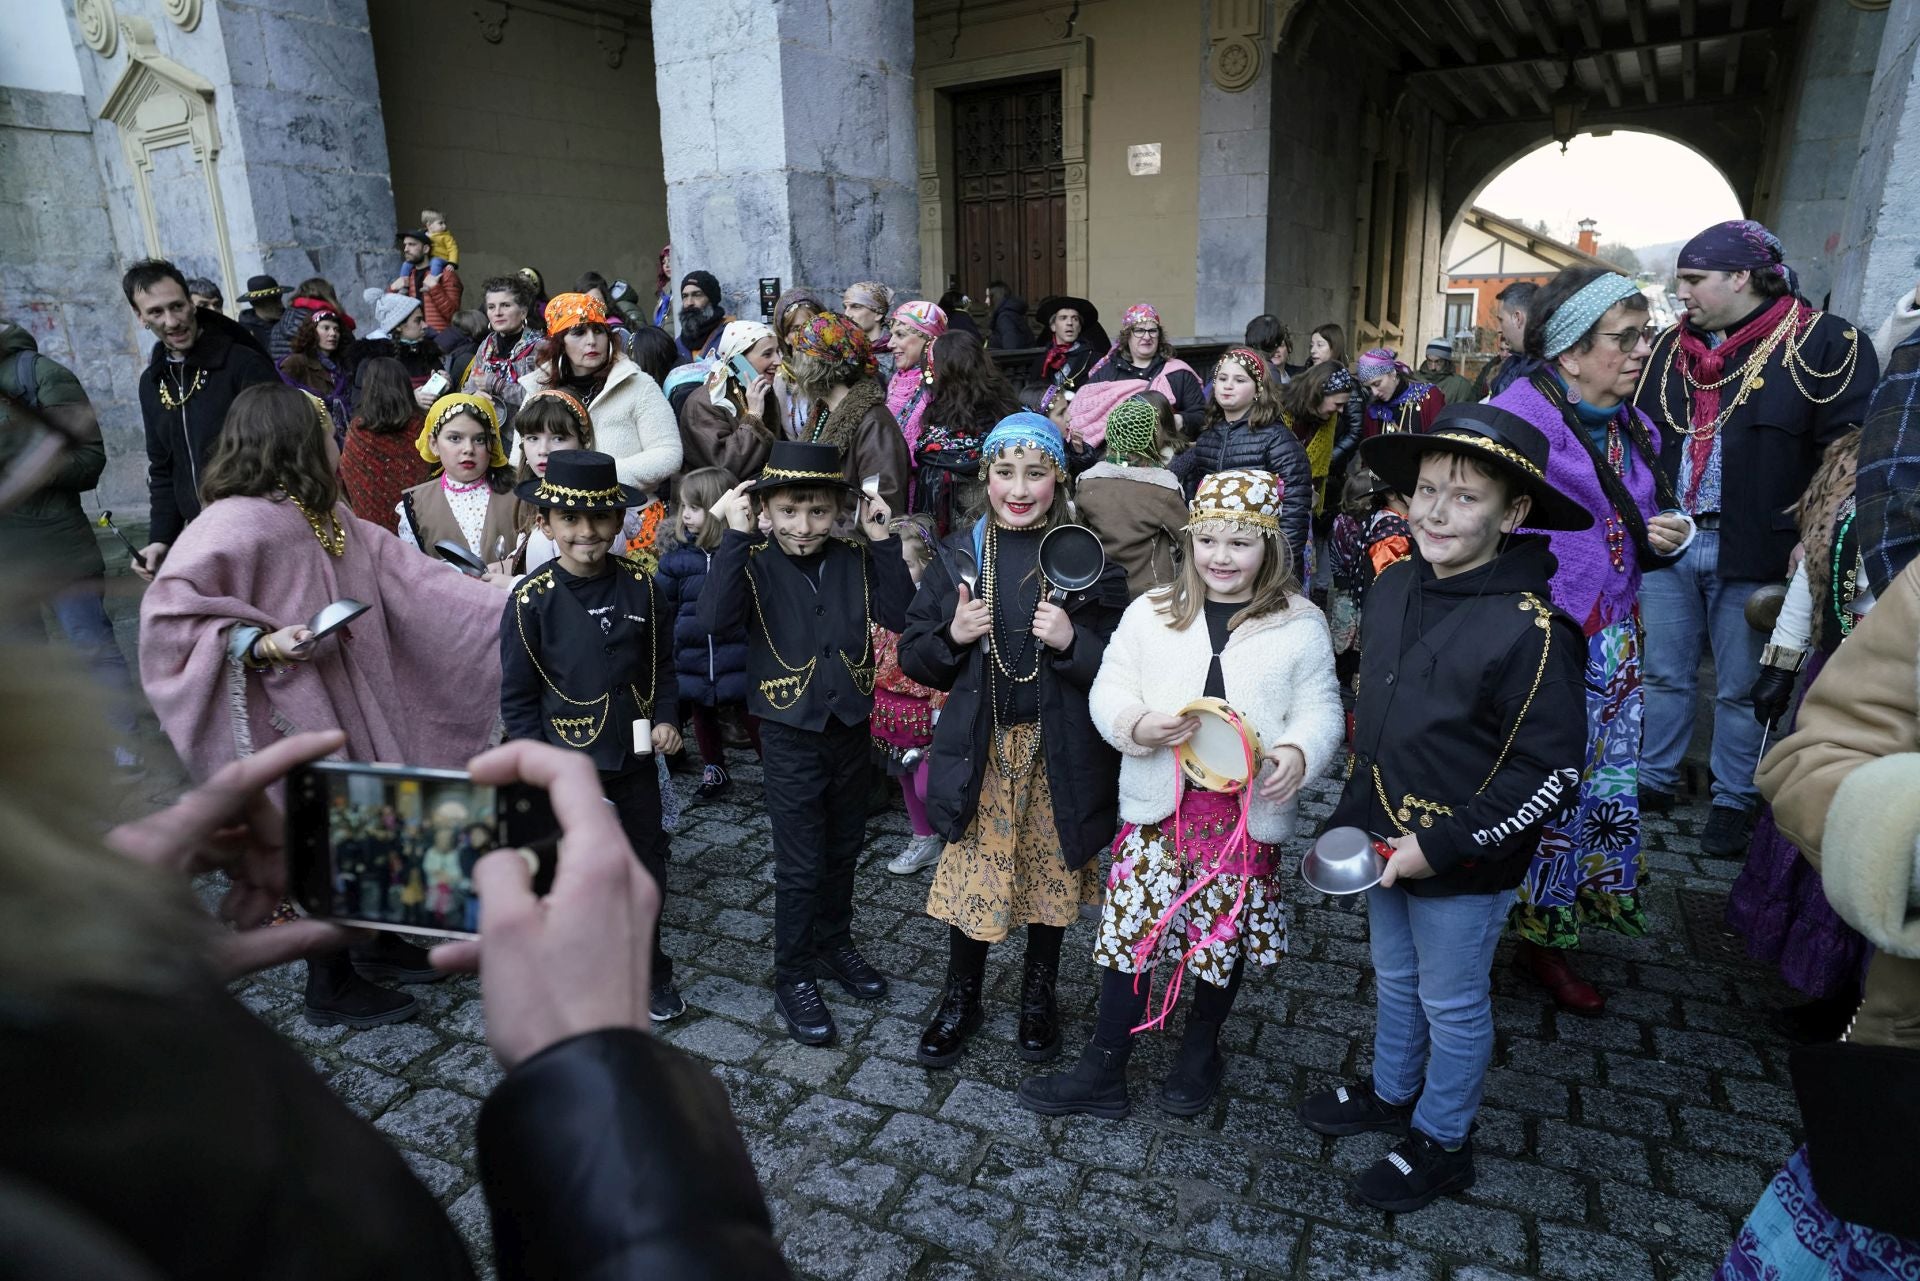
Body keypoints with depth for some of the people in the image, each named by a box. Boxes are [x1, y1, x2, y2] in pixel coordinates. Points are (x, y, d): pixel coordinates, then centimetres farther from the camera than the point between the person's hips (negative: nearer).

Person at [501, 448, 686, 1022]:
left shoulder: (641, 586, -4)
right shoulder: (532, 598, -12)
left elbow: (663, 664, 8)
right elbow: (517, 696, -7)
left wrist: (666, 718, -7)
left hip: (635, 757, 3)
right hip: (567, 764, -3)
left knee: (646, 870, 16)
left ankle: (649, 972, 37)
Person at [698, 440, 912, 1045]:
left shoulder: (855, 559, -2)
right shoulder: (756, 564, -11)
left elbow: (898, 616, -15)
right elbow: (715, 619, -29)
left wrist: (882, 543, -18)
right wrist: (735, 537, -30)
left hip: (850, 725, 4)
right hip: (791, 731, -4)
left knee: (843, 847, 20)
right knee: (801, 862, 4)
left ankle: (833, 944, 42)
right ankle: (793, 979, 23)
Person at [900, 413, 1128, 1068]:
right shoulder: (959, 555, 2)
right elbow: (914, 655, 5)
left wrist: (1071, 641, -22)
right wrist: (953, 635, -15)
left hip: (1060, 749, 0)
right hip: (979, 746, 1)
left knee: (1052, 872, 14)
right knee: (971, 874, 4)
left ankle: (1039, 995, 39)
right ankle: (961, 998, 31)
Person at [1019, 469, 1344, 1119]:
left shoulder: (1300, 625, 0)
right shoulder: (1150, 613, 1)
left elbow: (1320, 707, 1)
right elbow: (1109, 691, 2)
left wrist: (1298, 752, -20)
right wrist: (1137, 725, -20)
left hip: (1249, 812, 0)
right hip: (1159, 804, 0)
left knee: (1225, 938, 16)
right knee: (1132, 930, 3)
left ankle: (1200, 1053, 42)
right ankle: (1103, 1073, 20)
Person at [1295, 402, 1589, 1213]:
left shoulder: (1530, 628, -24)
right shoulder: (1394, 585, -3)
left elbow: (1550, 772, -22)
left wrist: (1443, 847, -21)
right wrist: (1355, 811, 13)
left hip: (1464, 867, -6)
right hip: (1385, 842, 7)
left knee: (1452, 1003, 15)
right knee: (1395, 979, 26)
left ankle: (1442, 1142, 38)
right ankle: (1392, 1094, 50)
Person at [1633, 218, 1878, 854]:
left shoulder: (1824, 344, -5)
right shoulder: (1669, 347, 10)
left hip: (1752, 552, -4)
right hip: (1666, 542, 5)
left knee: (1740, 687, 7)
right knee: (1663, 672, 13)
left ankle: (1734, 802, 22)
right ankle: (1653, 780, 28)